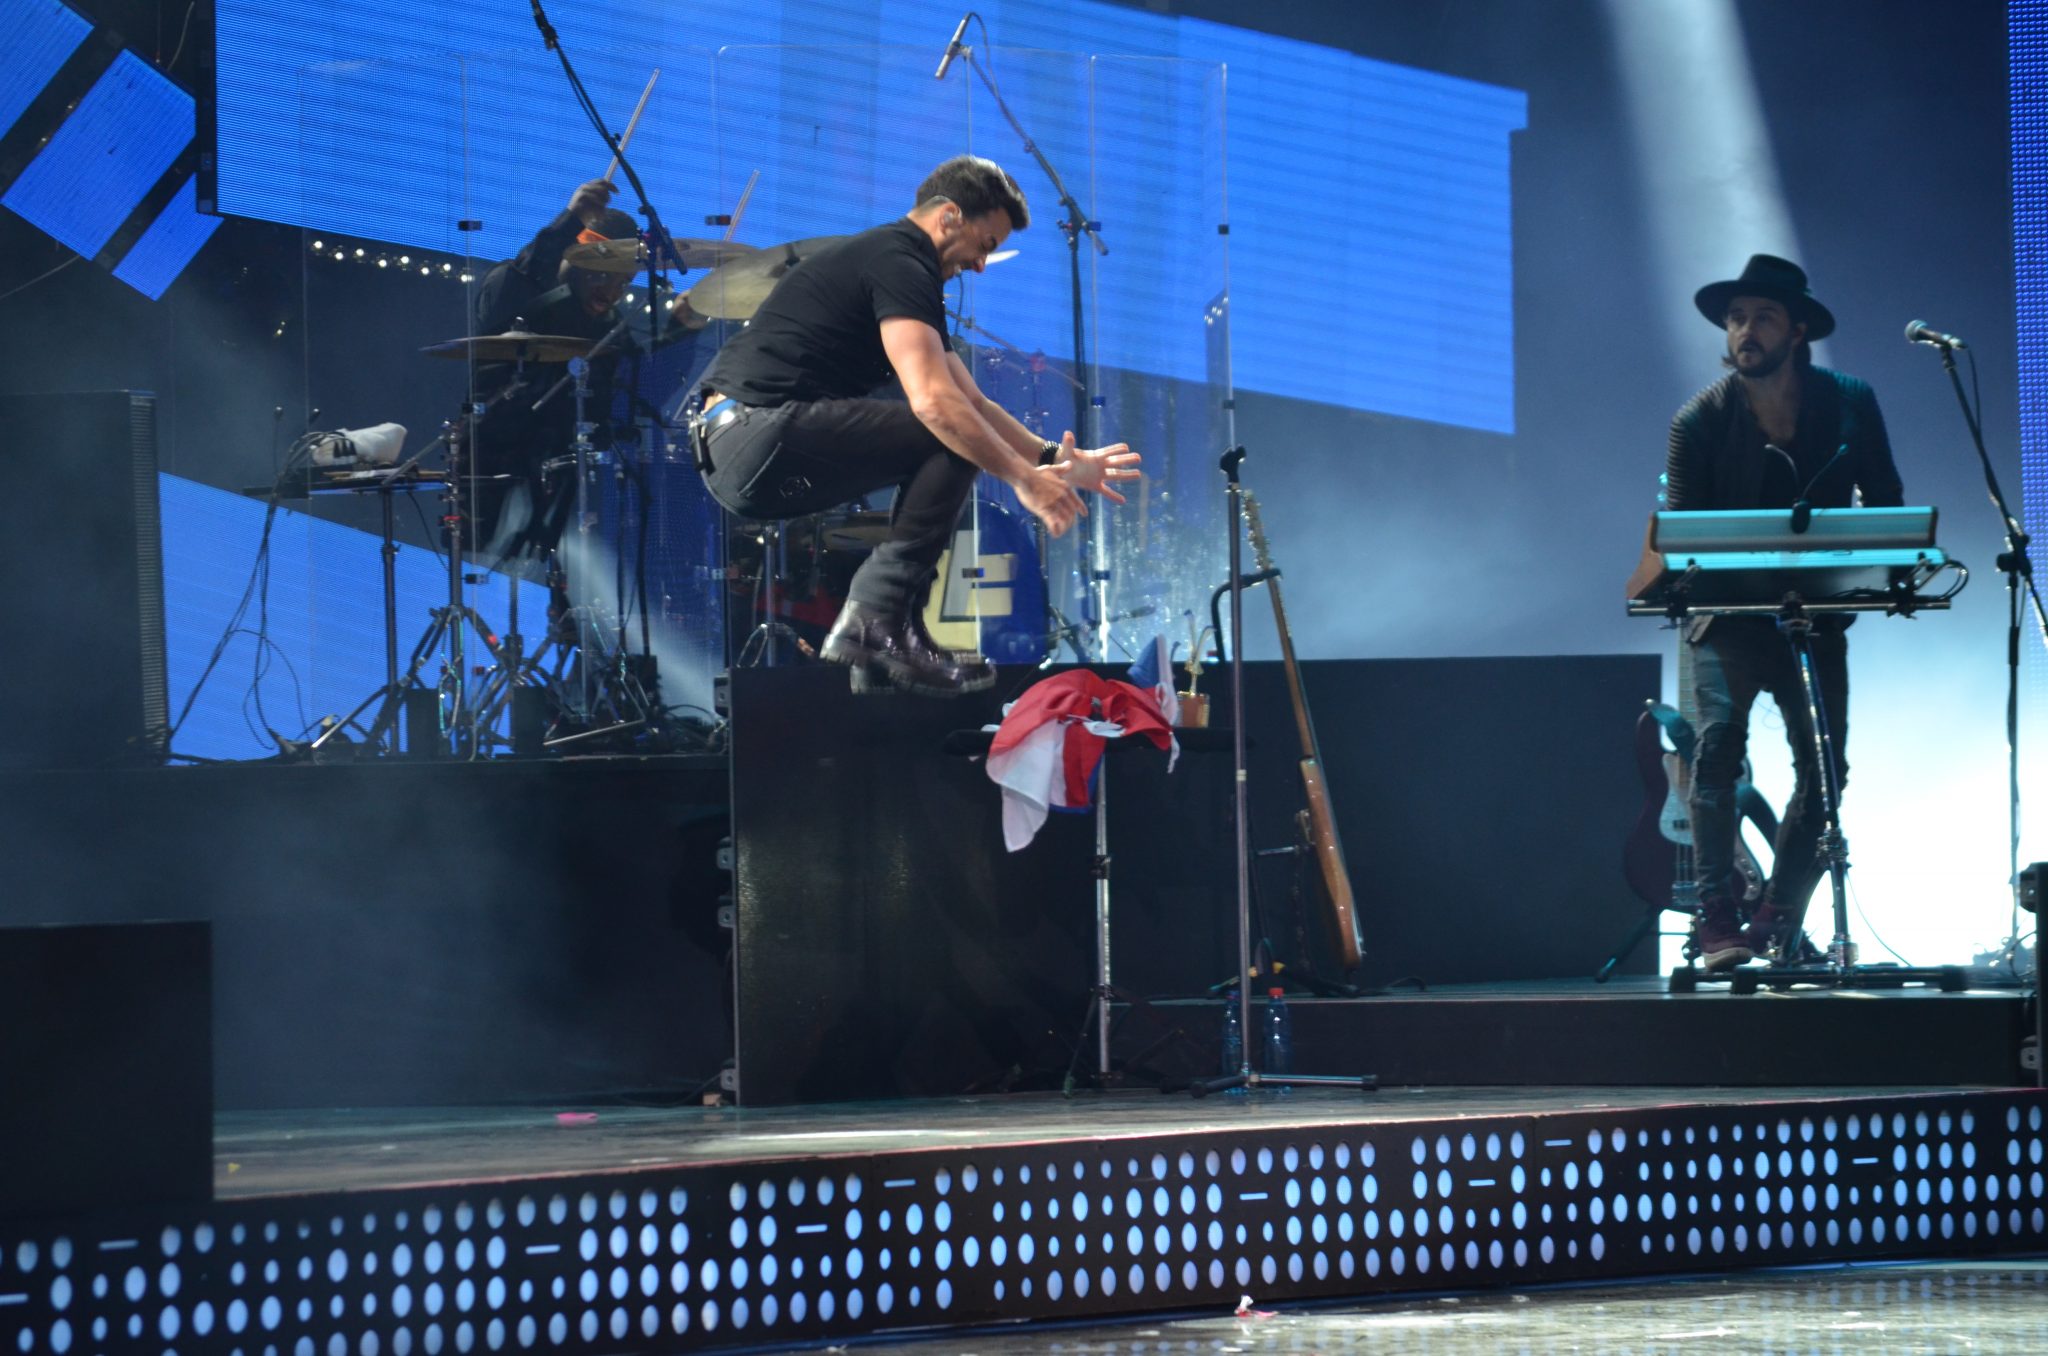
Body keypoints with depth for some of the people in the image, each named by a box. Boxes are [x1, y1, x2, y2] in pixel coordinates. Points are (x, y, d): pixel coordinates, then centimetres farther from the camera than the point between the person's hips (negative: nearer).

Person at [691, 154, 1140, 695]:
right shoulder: (898, 262, -9)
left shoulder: (897, 262, 24)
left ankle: (873, 630, 13)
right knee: (951, 438, -12)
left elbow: (971, 403, 26)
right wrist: (1024, 478, -16)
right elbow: (932, 400, -21)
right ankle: (878, 619, -13)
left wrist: (1056, 459, 16)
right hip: (759, 434, -11)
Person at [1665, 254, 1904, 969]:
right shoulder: (1699, 421, -9)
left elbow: (1885, 504, 7)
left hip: (1816, 616, 3)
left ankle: (1777, 926, 9)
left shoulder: (1850, 403, -3)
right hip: (1728, 618, -2)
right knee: (1717, 748, -21)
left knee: (1823, 768, -4)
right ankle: (1718, 925, -20)